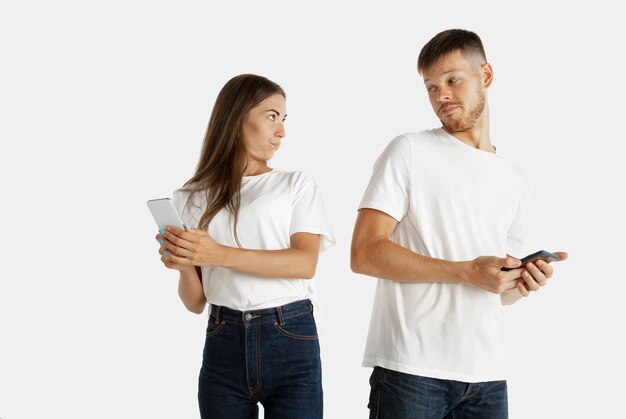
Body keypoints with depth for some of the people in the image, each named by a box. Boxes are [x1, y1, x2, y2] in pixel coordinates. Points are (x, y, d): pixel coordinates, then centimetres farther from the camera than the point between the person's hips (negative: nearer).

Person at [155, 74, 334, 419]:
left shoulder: (297, 185, 6)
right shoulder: (192, 198, 9)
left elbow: (306, 262, -10)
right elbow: (196, 303, 8)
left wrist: (220, 255, -19)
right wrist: (184, 267, -14)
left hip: (291, 342, -1)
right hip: (224, 346, 1)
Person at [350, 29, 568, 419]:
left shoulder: (517, 181, 14)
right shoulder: (409, 152, -2)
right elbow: (364, 253, -11)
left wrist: (524, 283, -3)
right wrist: (467, 272, -17)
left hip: (487, 374, 5)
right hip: (411, 370, -4)